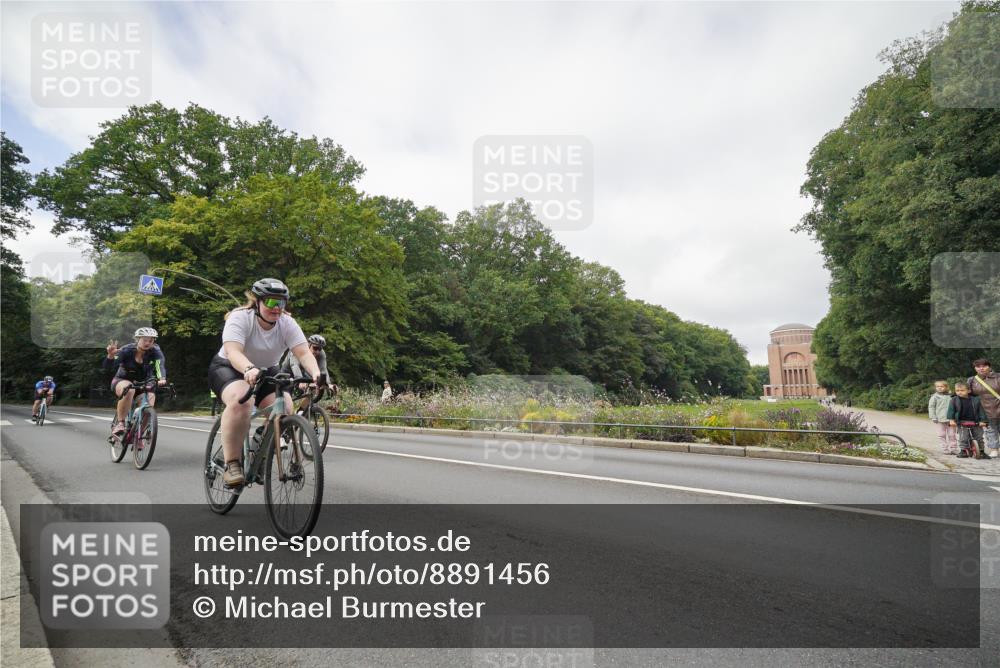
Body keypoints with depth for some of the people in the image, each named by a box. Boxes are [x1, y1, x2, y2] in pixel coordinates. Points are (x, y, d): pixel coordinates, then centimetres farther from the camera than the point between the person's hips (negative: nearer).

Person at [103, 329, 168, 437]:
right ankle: (119, 423, -24)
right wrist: (111, 355, -49)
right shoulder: (126, 350, -19)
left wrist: (161, 378, -54)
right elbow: (109, 368, -28)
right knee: (129, 389, -38)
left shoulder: (155, 351, -15)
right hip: (122, 381, -2)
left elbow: (160, 365, -34)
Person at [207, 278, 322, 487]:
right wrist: (249, 369, -59)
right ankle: (231, 464, -25)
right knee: (241, 400, -36)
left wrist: (316, 374, -46)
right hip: (228, 368, -3)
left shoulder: (287, 323, -14)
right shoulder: (240, 318, -23)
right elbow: (233, 352, -38)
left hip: (266, 372, 4)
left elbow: (304, 353, -26)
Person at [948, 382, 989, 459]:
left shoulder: (975, 400, -2)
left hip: (975, 422, 1)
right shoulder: (954, 400, -5)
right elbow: (951, 410, -5)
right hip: (962, 422, -1)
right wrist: (951, 420, -15)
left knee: (979, 438, 7)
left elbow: (980, 411, 1)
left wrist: (982, 420, -5)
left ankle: (981, 451, 19)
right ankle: (964, 450, 8)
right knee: (963, 438, -5)